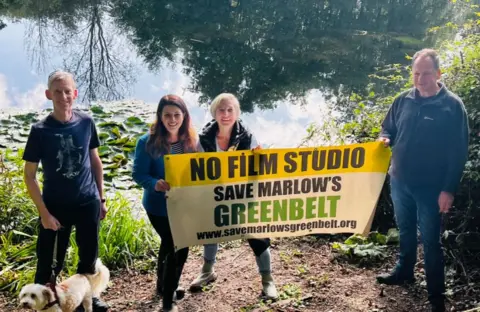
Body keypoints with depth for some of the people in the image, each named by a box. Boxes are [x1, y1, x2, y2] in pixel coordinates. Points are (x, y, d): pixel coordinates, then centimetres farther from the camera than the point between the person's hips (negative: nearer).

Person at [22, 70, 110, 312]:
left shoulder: (86, 122, -4)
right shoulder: (40, 130, -12)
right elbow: (29, 176, -8)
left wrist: (101, 198, 8)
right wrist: (44, 213, -12)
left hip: (88, 203, 3)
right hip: (55, 206, -3)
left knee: (89, 256, 15)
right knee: (49, 262, 4)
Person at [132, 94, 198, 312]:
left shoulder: (192, 140, -4)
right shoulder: (147, 142, -17)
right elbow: (138, 174, -15)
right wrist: (155, 184, -35)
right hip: (159, 206, -5)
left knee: (170, 245, 22)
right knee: (178, 247, -5)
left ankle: (164, 286, 46)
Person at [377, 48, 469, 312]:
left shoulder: (452, 105, -11)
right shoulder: (403, 100, 1)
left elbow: (459, 152, -11)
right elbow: (388, 128, 14)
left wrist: (449, 189, -15)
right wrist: (385, 139, -11)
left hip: (431, 187, -4)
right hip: (399, 181, 4)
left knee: (430, 240, 3)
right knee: (405, 230, 21)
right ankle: (404, 271, 42)